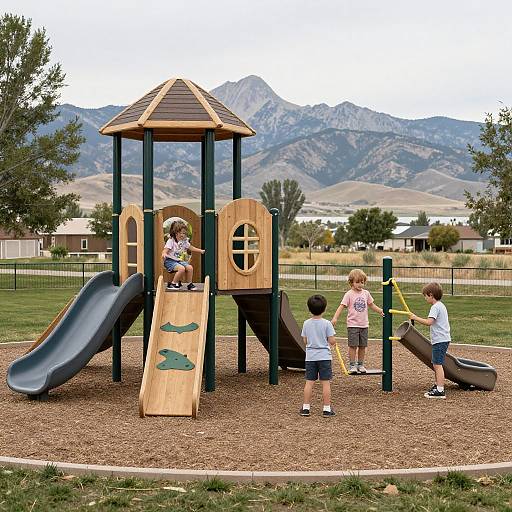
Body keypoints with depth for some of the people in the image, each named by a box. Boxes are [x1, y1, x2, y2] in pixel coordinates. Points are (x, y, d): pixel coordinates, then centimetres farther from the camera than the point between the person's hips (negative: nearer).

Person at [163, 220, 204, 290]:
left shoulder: (184, 241, 7)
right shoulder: (171, 241, -13)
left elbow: (191, 248, 24)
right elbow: (165, 251, -21)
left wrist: (200, 251, 22)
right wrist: (164, 254, -45)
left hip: (180, 260, 7)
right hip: (170, 261, -7)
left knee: (190, 267, -11)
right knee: (181, 268, -30)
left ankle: (189, 284, 7)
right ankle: (172, 284, -18)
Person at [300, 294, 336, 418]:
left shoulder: (306, 323, -1)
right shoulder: (326, 323, -10)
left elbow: (305, 340, 5)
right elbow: (332, 341, -11)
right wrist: (333, 343, 11)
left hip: (310, 357, 3)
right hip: (324, 356, -3)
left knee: (309, 382, 7)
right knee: (326, 383, 1)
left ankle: (306, 407, 11)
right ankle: (326, 409, 3)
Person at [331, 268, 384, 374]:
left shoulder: (366, 293, 7)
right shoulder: (349, 294, -8)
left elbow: (371, 305, 21)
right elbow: (342, 306, -13)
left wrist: (380, 311, 11)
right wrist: (335, 318, -24)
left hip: (364, 325, 4)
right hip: (353, 325, -4)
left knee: (363, 346, 8)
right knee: (353, 346, -5)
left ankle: (360, 364, 18)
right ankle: (352, 365, 2)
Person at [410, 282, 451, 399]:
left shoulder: (435, 307, -15)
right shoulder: (441, 305, 18)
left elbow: (429, 322, -27)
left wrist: (416, 318, -19)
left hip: (440, 340, -10)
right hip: (443, 339, 10)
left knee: (438, 364, -11)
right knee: (436, 364, 19)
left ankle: (440, 391, -13)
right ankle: (437, 385, 30)